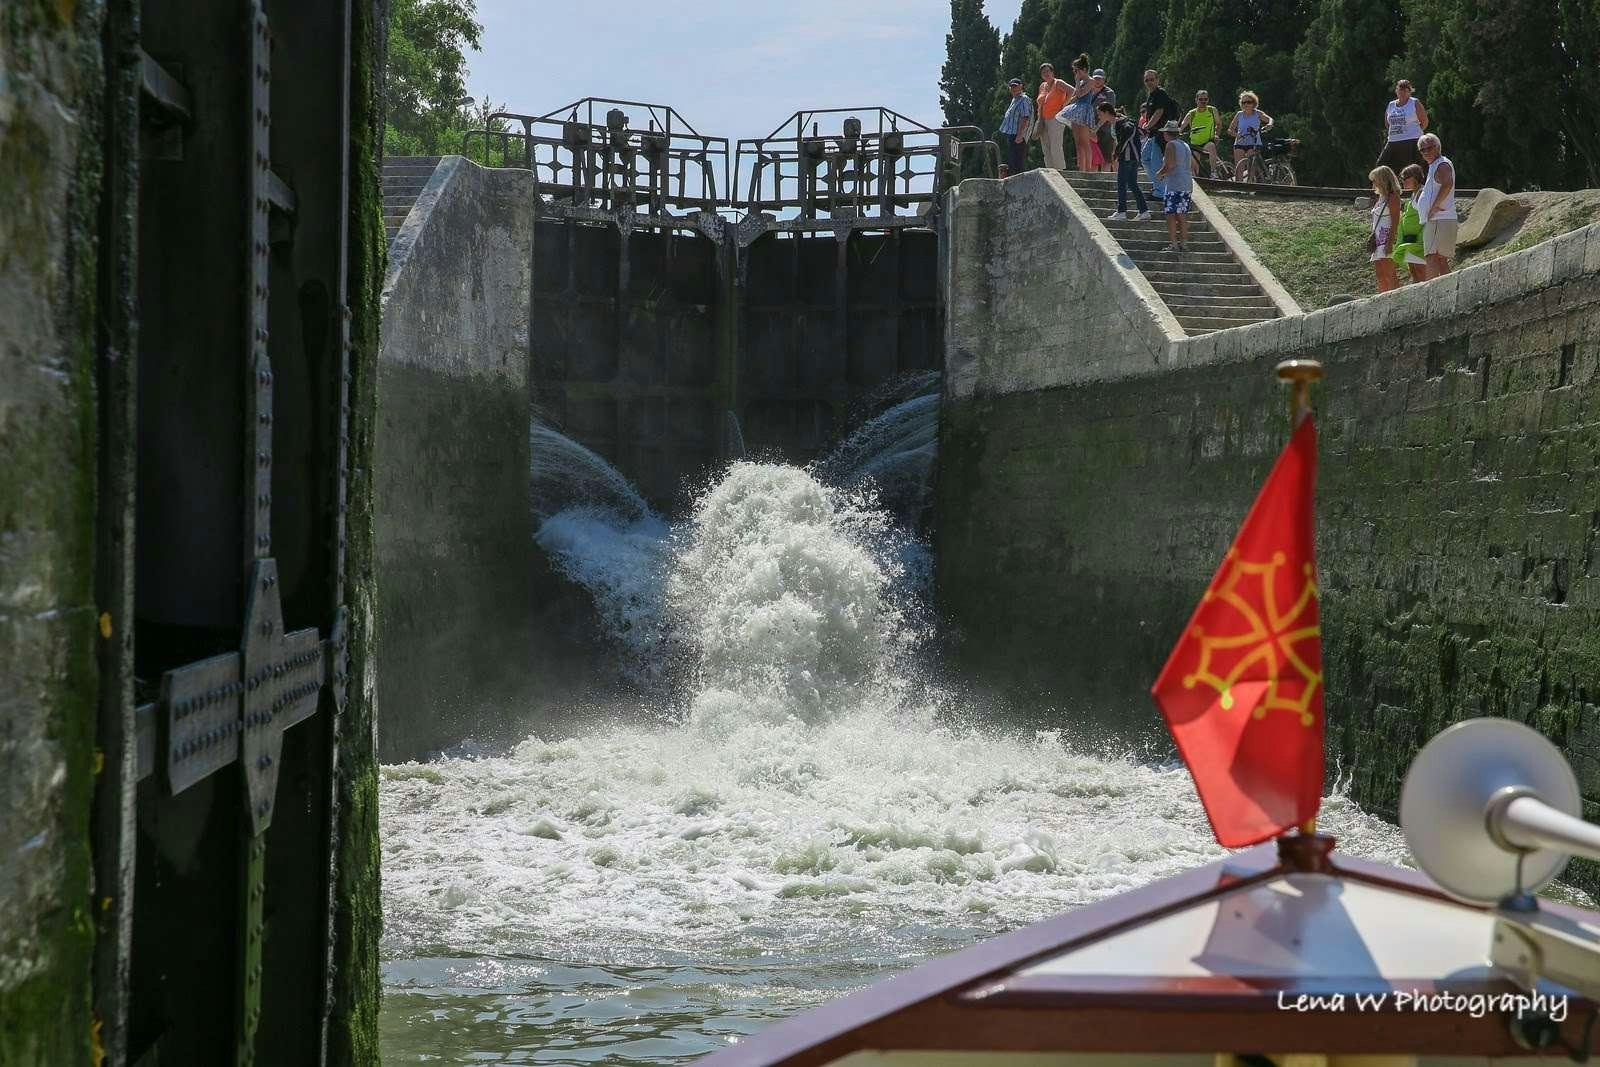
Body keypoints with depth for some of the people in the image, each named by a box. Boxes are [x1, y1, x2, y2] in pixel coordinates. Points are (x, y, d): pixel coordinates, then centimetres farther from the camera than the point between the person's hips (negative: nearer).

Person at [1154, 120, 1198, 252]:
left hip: (1175, 185, -8)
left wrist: (1159, 174, 0)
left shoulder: (1171, 145, -9)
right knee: (1182, 216, 11)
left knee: (1170, 215, -6)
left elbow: (1169, 166, -17)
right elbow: (1194, 166, 22)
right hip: (1188, 185, 8)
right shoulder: (1185, 145, 16)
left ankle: (1173, 244, -11)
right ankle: (1183, 243, 12)